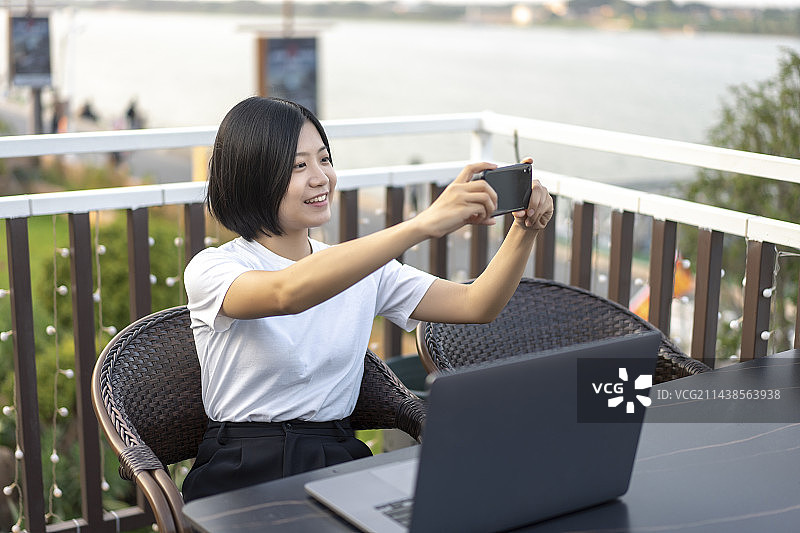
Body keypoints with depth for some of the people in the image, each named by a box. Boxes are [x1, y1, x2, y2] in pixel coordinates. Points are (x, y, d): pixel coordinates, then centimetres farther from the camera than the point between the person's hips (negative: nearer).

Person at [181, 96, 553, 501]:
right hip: (243, 472, -4)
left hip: (340, 462, 5)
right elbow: (287, 292, -29)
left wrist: (524, 230, -14)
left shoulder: (364, 267, 12)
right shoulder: (210, 270, -6)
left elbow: (476, 306, 5)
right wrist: (424, 224, -34)